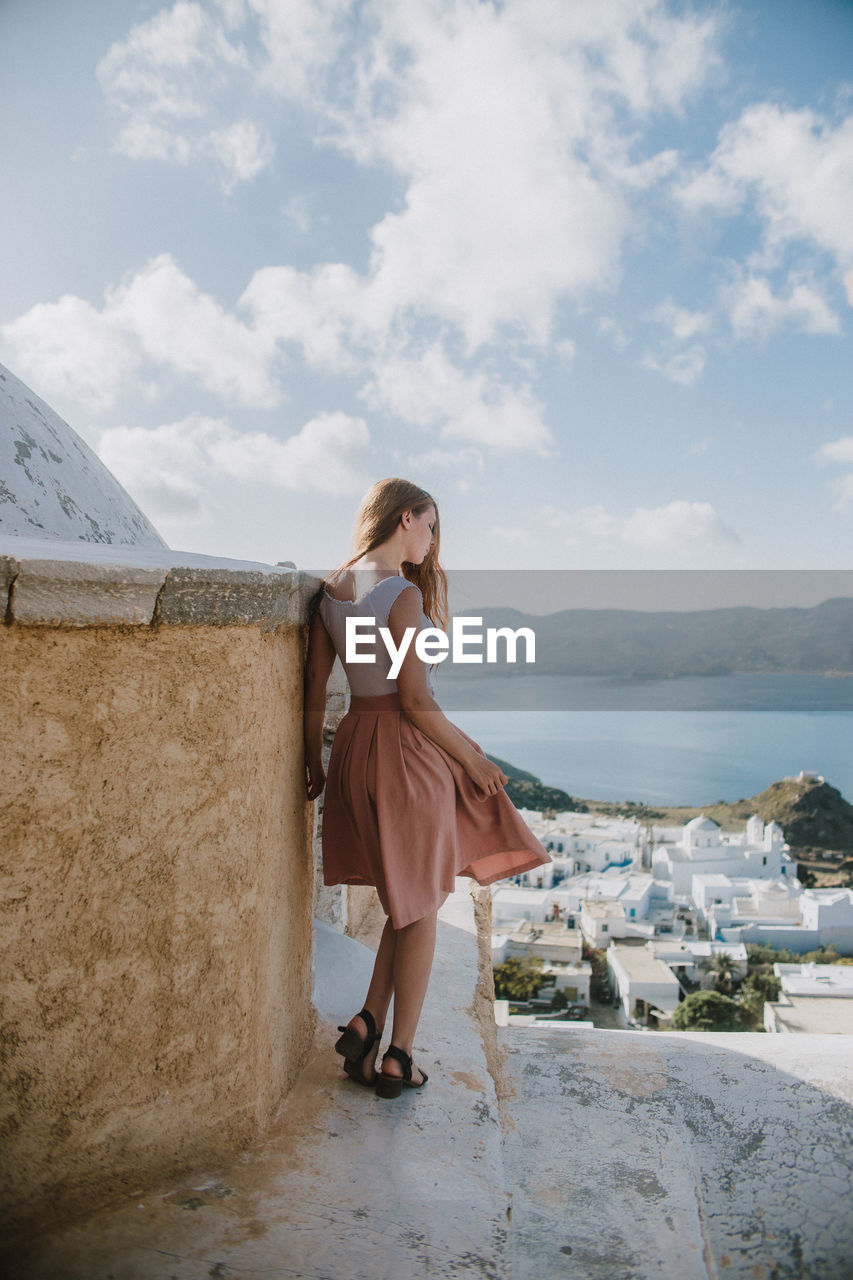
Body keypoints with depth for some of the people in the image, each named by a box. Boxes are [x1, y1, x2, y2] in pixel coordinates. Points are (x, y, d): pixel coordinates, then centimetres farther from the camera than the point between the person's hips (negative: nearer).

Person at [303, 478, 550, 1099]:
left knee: (412, 899, 22)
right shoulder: (405, 593, -17)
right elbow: (415, 702, -18)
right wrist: (472, 759, -7)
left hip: (356, 743, 8)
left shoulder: (331, 590, 5)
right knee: (422, 910, 9)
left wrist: (315, 762, 18)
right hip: (409, 750, -7)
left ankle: (367, 1025, 19)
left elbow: (314, 690, 8)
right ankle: (399, 1058, 19)